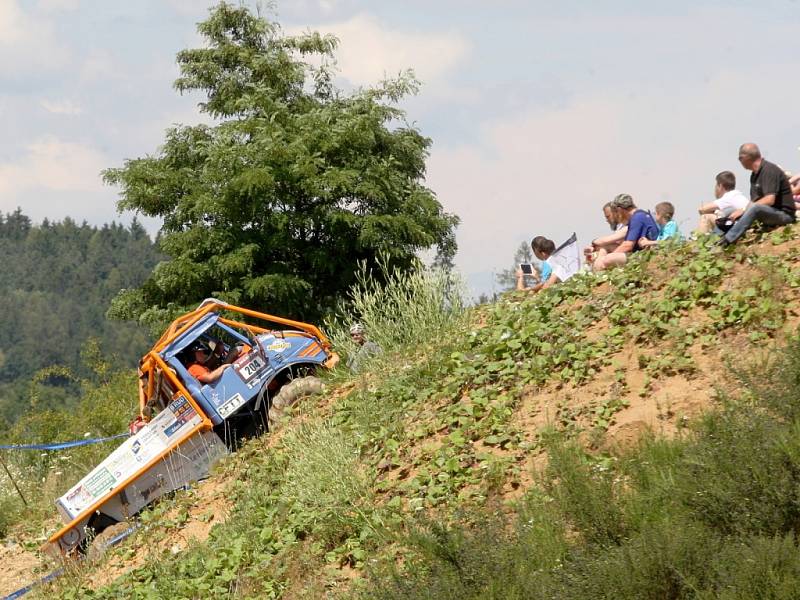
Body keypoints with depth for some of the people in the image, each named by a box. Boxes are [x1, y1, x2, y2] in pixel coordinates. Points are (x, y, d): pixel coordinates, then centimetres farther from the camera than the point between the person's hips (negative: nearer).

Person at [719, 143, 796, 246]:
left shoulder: (769, 170, -17)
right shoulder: (755, 174, 13)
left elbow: (769, 200, -26)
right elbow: (753, 200, 12)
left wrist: (744, 210, -23)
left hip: (784, 214, -10)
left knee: (755, 208, -35)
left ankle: (727, 240, -36)